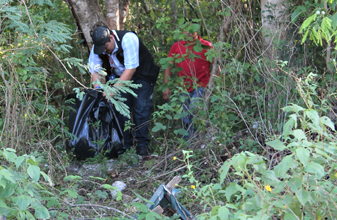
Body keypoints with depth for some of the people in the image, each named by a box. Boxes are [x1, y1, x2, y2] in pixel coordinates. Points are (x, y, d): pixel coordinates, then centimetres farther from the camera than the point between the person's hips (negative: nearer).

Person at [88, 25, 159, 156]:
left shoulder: (128, 39, -32)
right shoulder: (96, 48, -14)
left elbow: (131, 69, -33)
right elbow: (95, 71, -7)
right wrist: (98, 89, -28)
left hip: (142, 75, -5)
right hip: (119, 77, 5)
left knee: (141, 108, -14)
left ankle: (142, 145, -12)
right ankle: (125, 145, -1)